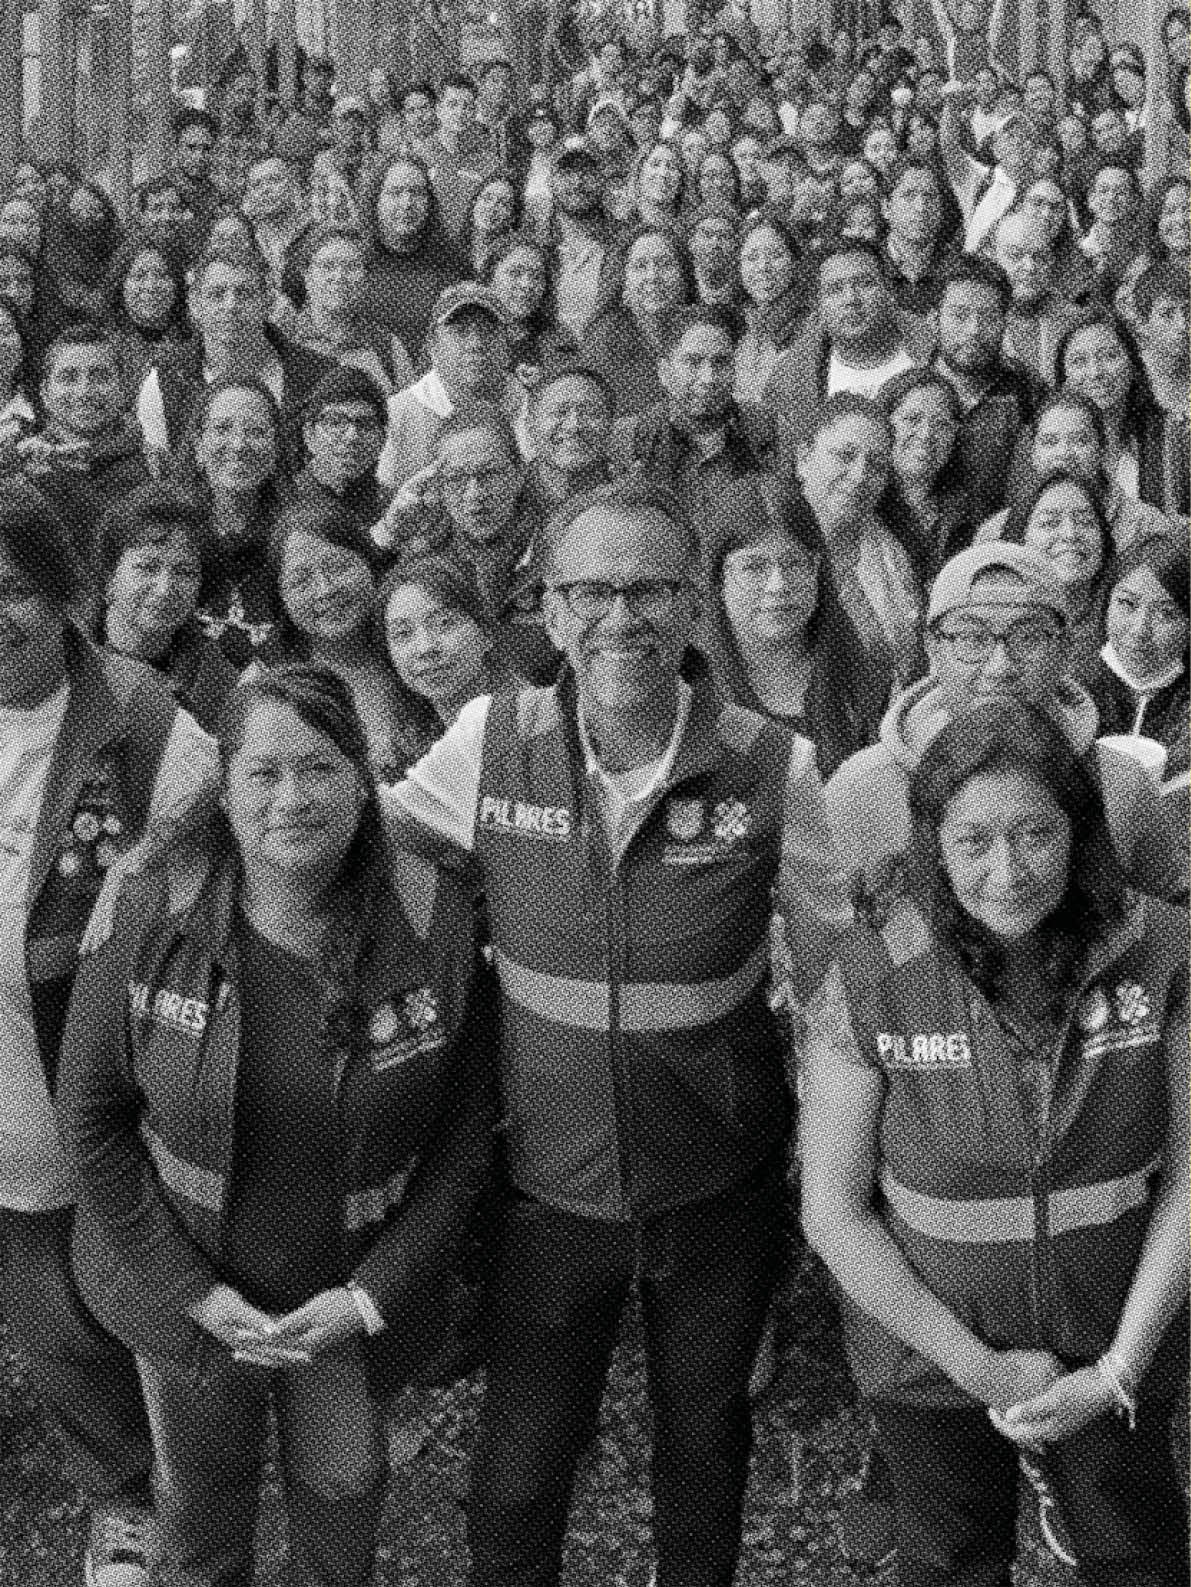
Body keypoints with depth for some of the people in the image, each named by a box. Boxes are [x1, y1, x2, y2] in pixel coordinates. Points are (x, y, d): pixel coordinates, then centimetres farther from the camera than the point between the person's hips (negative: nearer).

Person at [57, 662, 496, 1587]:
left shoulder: (435, 923, -17)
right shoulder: (153, 920, -17)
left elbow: (464, 1138, -9)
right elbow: (93, 1122, -9)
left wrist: (372, 1294, -14)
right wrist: (191, 1289, -13)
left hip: (352, 1299, 0)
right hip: (187, 1296, 0)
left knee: (346, 1491, 22)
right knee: (201, 1500, 23)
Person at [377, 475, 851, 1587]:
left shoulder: (773, 765, -15)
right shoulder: (489, 741, -12)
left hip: (718, 1196, 0)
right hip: (553, 1192, 1)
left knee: (704, 1453, 23)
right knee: (513, 1487, 13)